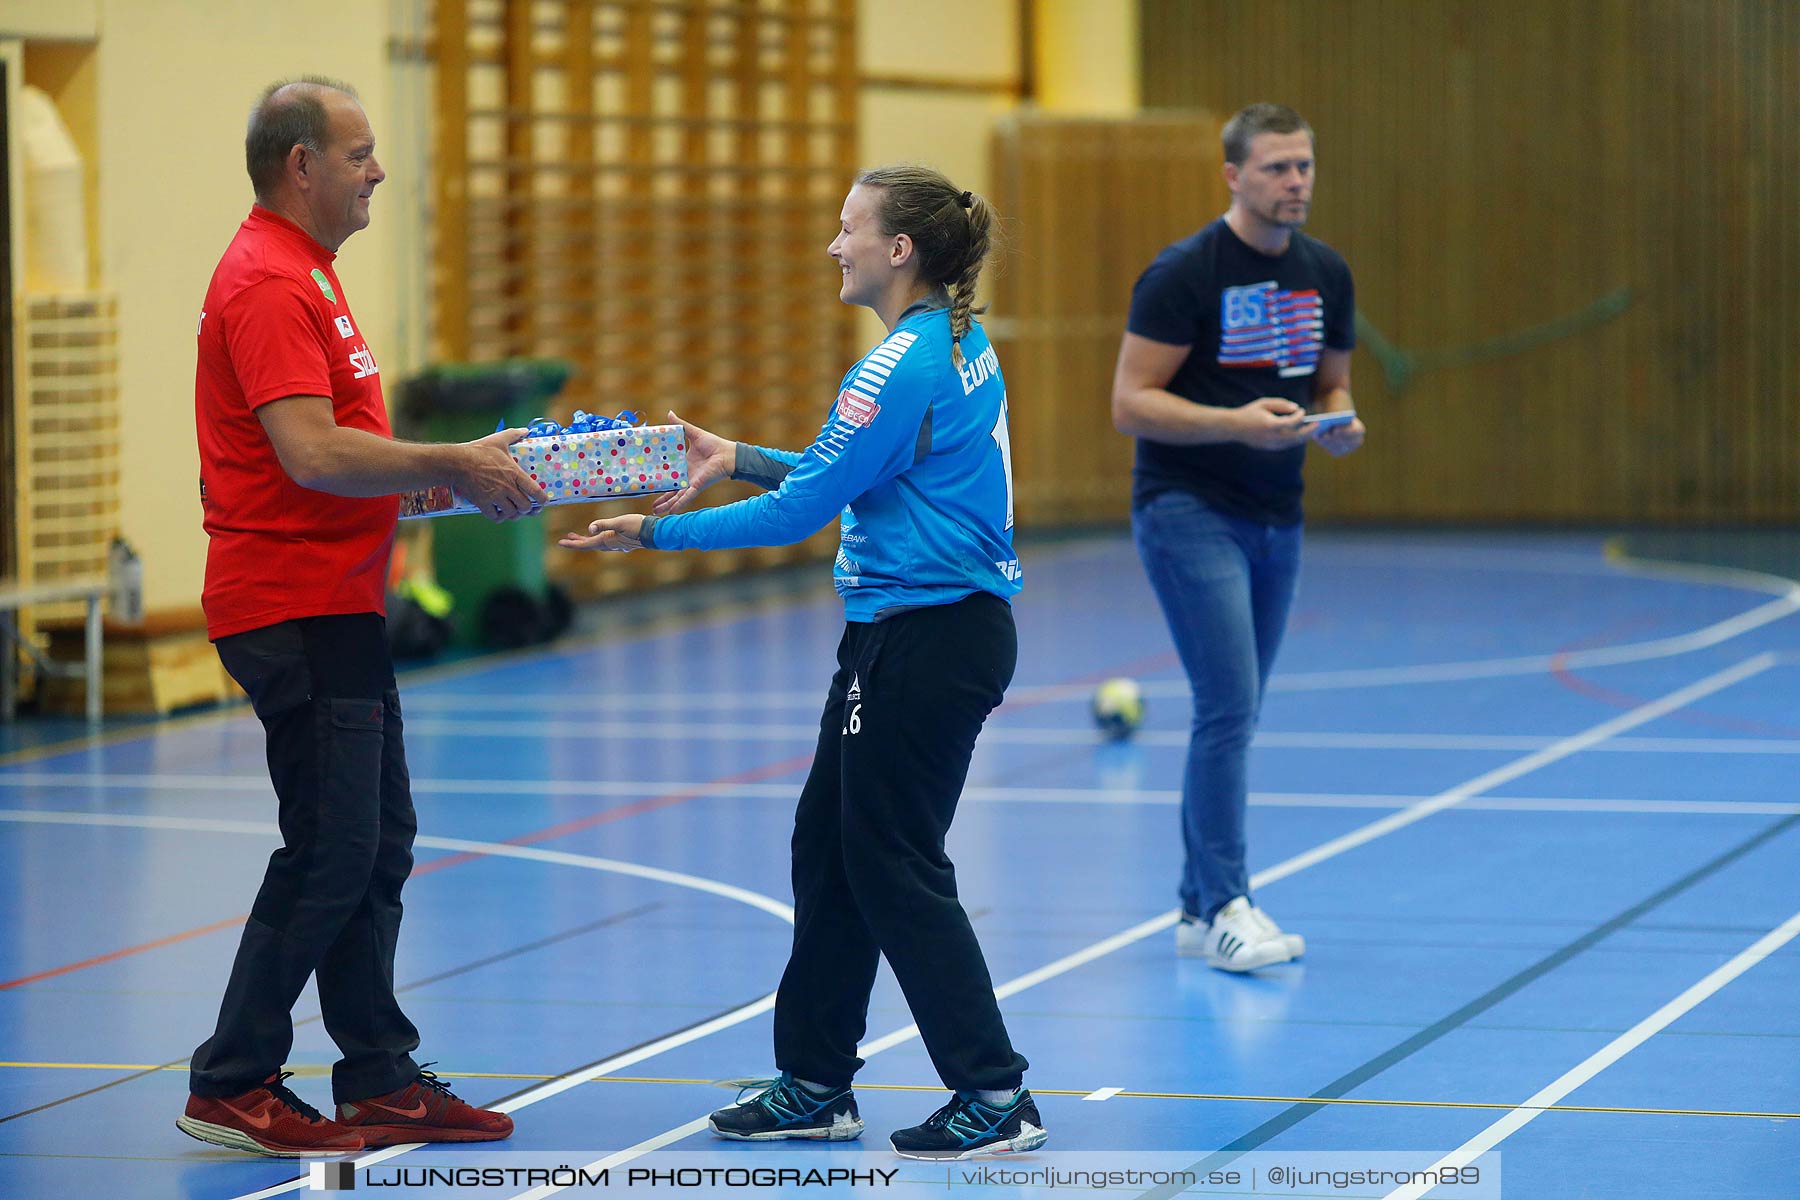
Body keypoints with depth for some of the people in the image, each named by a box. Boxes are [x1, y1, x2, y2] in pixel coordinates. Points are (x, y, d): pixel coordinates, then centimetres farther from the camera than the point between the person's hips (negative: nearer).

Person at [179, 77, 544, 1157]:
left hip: (336, 608, 11)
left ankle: (381, 1080, 17)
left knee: (379, 846, 12)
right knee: (331, 855, -8)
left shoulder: (305, 274, 19)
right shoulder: (268, 282, -16)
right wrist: (453, 466, -18)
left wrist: (462, 464, 12)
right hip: (295, 609, -11)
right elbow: (311, 454, -25)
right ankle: (232, 1085, 0)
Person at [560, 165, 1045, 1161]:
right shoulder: (960, 346, 12)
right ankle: (815, 1086, 22)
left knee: (896, 865, -3)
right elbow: (847, 475, 20)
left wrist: (658, 532, -10)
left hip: (923, 639, -10)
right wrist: (737, 460, 17)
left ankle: (996, 1096, 2)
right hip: (953, 624, 10)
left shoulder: (903, 367, -19)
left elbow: (801, 510, -17)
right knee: (829, 844, 15)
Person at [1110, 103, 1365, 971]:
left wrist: (1337, 422, -5)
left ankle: (1199, 907, 18)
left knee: (1233, 714, 10)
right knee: (1229, 706, -14)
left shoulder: (1326, 275, 7)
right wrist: (1238, 422, -26)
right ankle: (1222, 907, -9)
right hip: (1188, 510, -7)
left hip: (1275, 519, 7)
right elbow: (1130, 402, -14)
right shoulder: (1184, 273, -13)